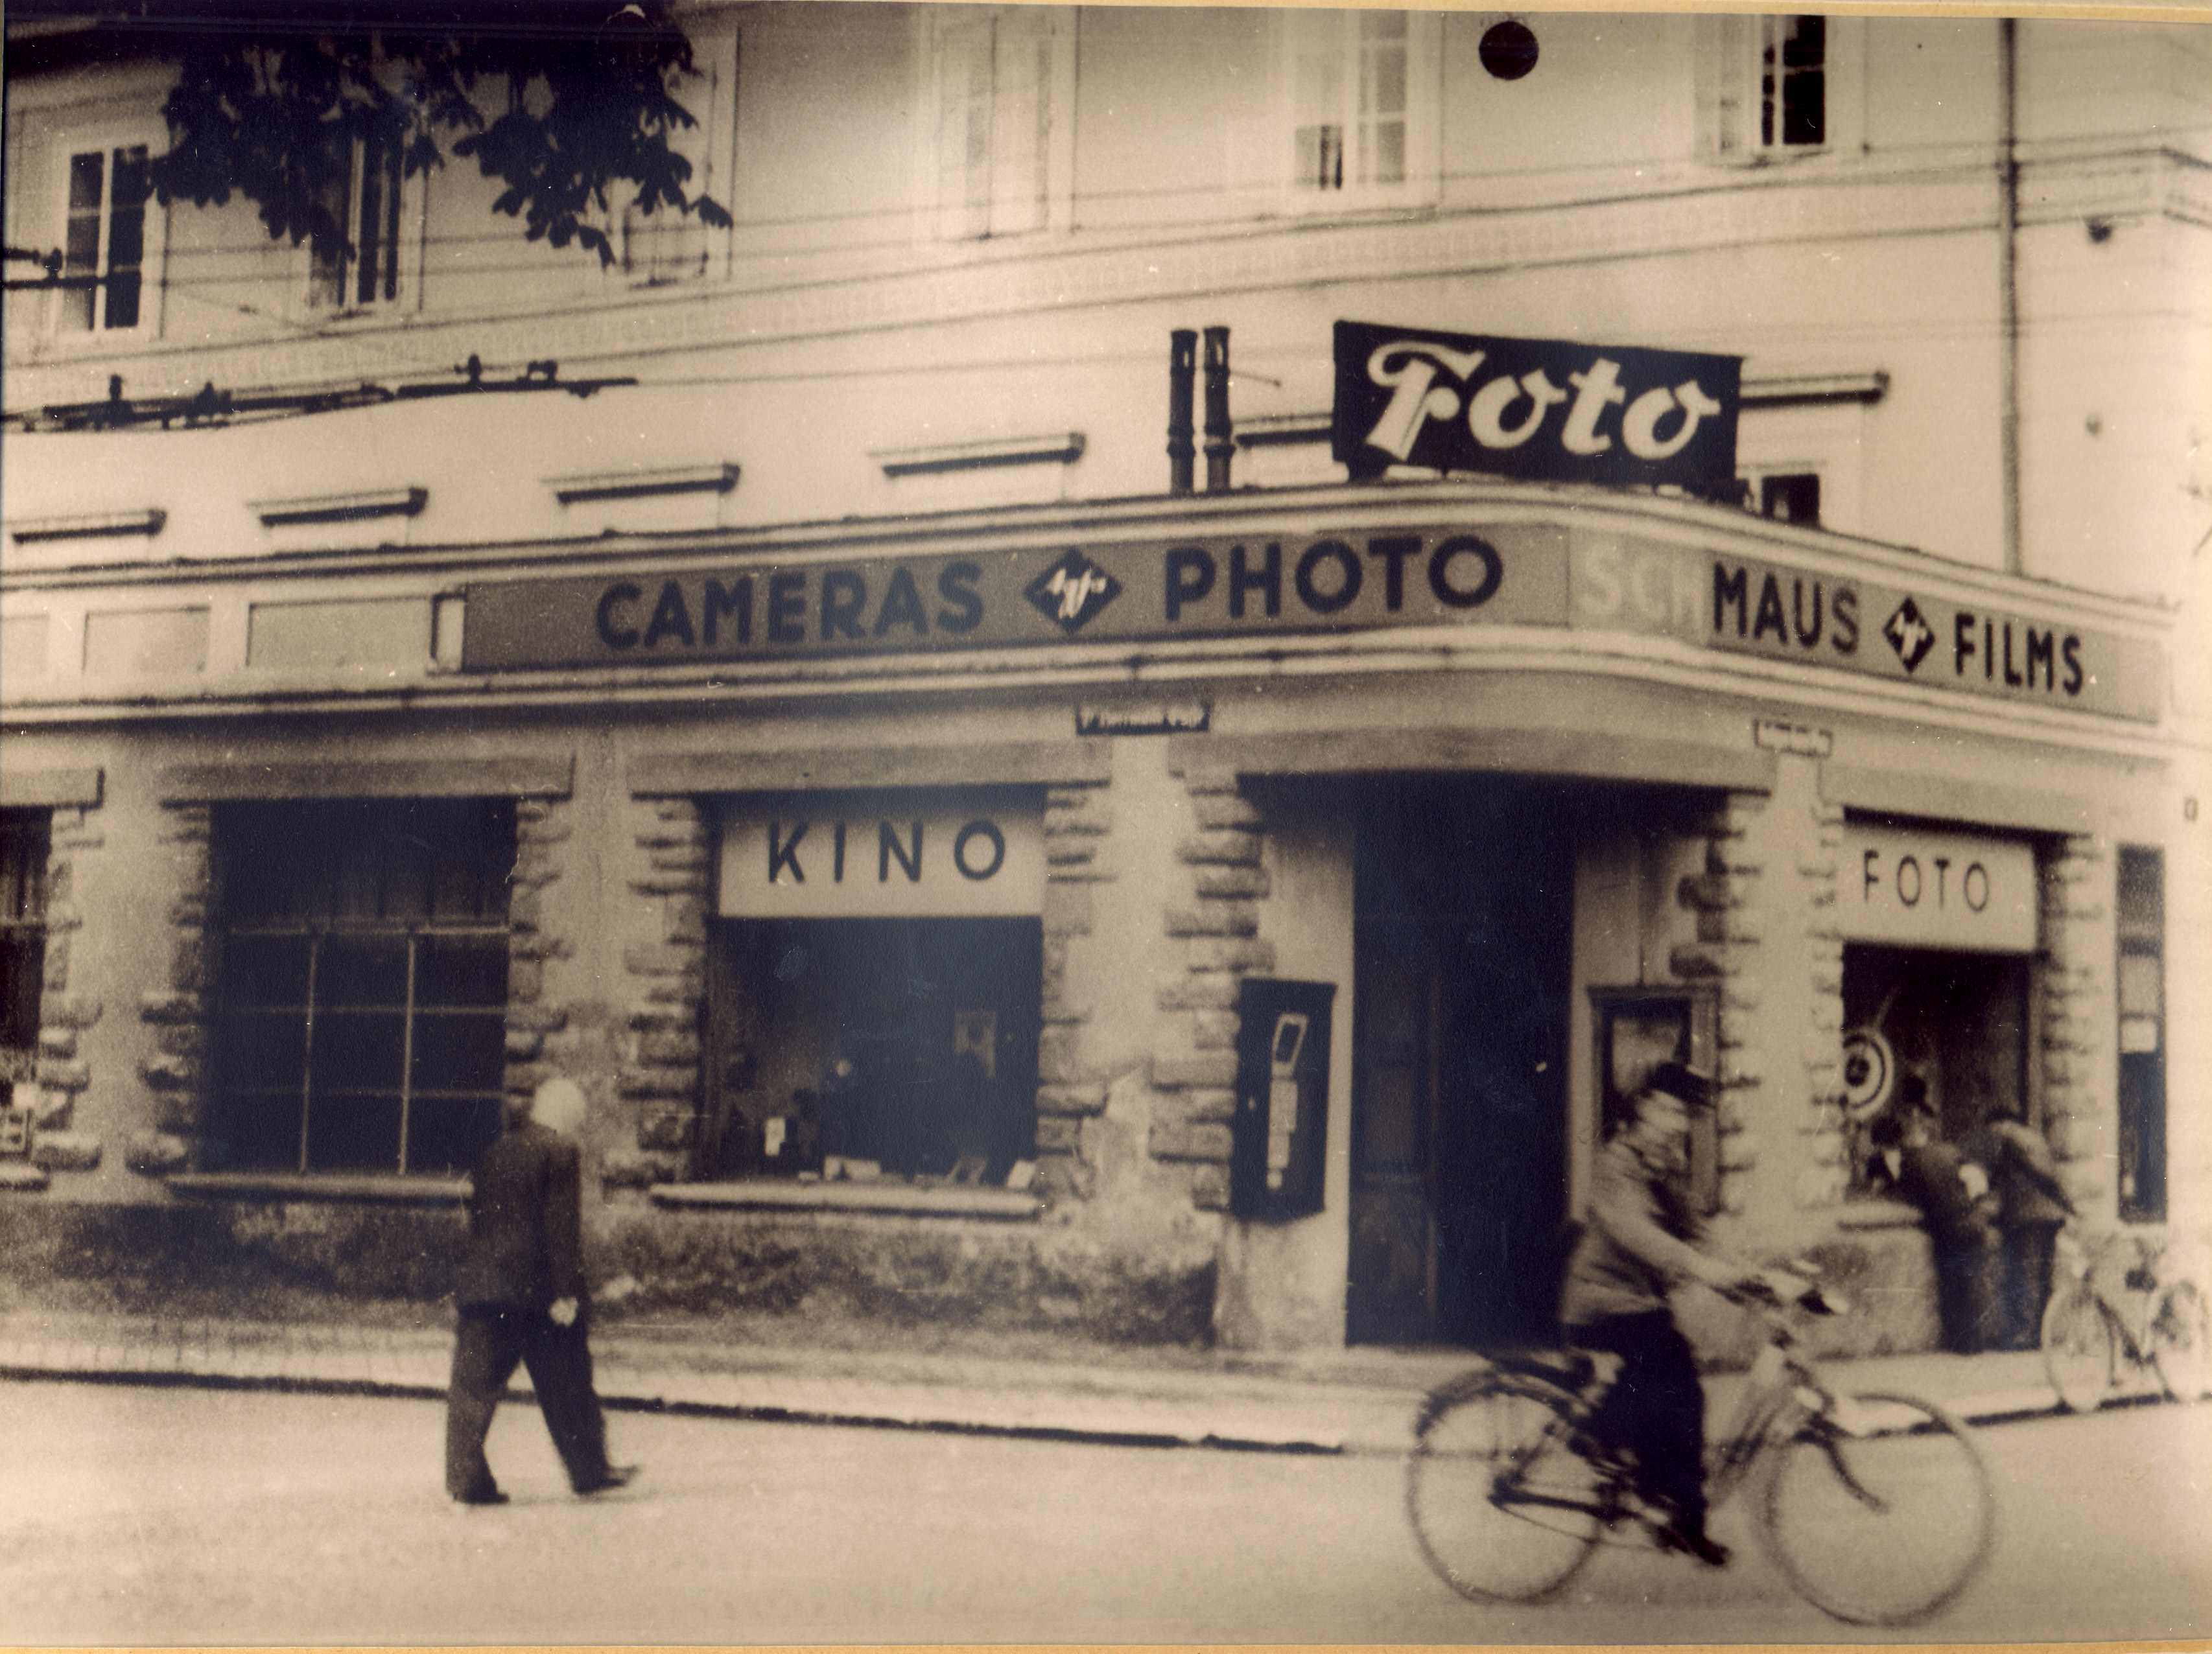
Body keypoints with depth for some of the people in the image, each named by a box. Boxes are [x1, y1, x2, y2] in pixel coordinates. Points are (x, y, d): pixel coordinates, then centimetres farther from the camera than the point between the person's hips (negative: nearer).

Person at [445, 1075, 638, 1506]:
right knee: (565, 1386, 8)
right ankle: (589, 1470, 18)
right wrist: (565, 1292, -13)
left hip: (482, 1284, 5)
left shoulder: (495, 1151, 12)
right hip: (536, 1288, -4)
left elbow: (477, 1216, 17)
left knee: (473, 1382, 3)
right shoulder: (560, 1152, -7)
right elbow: (563, 1227, -13)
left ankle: (467, 1478, -5)